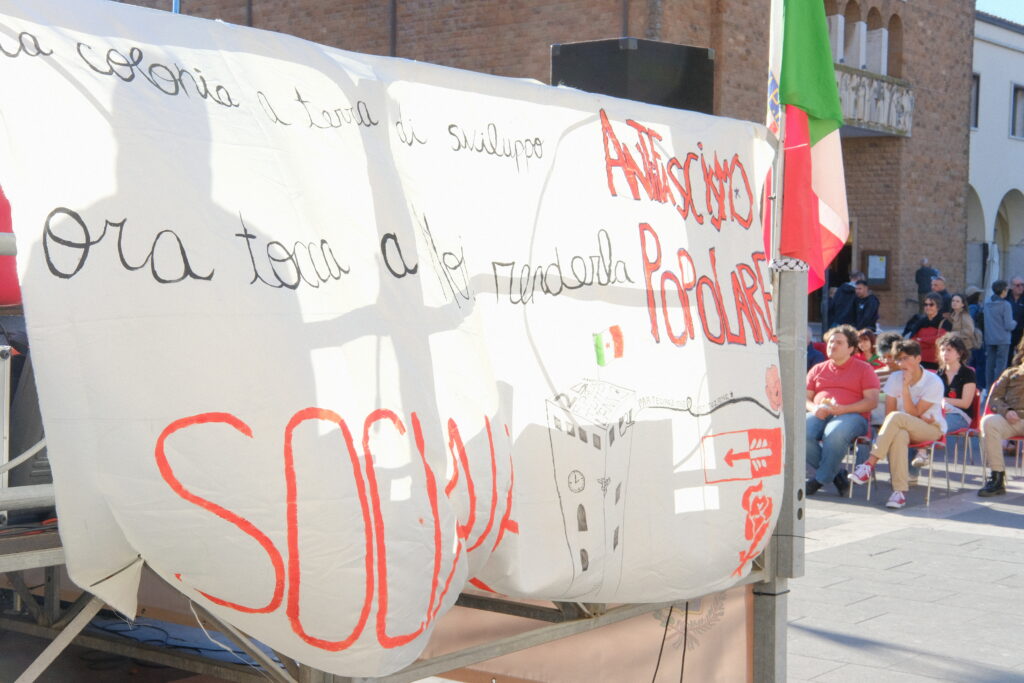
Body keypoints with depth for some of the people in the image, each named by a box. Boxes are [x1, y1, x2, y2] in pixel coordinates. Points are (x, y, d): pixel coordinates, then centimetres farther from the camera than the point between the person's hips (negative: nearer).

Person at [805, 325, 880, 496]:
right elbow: (805, 397, 20)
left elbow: (872, 401, 0)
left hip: (852, 416, -4)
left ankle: (820, 479, -22)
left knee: (835, 434, -40)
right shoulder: (818, 369, 25)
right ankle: (837, 474, -15)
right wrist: (814, 408, -6)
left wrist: (843, 409, -14)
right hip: (819, 415, 4)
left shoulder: (864, 369, 12)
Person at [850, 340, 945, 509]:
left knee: (896, 418, -35)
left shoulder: (934, 382, -10)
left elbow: (913, 413, -15)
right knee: (899, 435, -38)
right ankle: (900, 491, -42)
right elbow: (888, 412, -3)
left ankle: (870, 463, -35)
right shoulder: (895, 378, 3)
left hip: (931, 429, -3)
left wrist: (906, 387, -22)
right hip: (904, 427, 3)